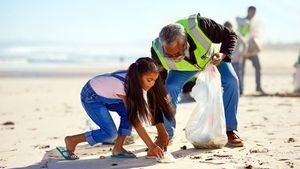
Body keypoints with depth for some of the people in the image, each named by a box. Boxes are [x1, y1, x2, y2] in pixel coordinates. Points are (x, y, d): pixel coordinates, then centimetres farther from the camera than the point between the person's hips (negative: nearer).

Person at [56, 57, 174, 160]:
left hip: (105, 95, 8)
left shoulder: (136, 80, -17)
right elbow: (135, 121, -35)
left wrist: (162, 132, -20)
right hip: (91, 97, -8)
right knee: (110, 133, -17)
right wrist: (152, 147, -35)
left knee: (128, 112, -15)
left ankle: (118, 149, -3)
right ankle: (72, 141, 0)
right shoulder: (124, 86, -38)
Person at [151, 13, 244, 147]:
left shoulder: (200, 26, -44)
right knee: (169, 87, -23)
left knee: (231, 81, -21)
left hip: (211, 56, 0)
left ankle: (230, 130, -7)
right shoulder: (158, 52, -38)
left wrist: (223, 54, -44)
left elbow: (230, 35, -24)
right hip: (184, 67, 0)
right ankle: (167, 135, -5)